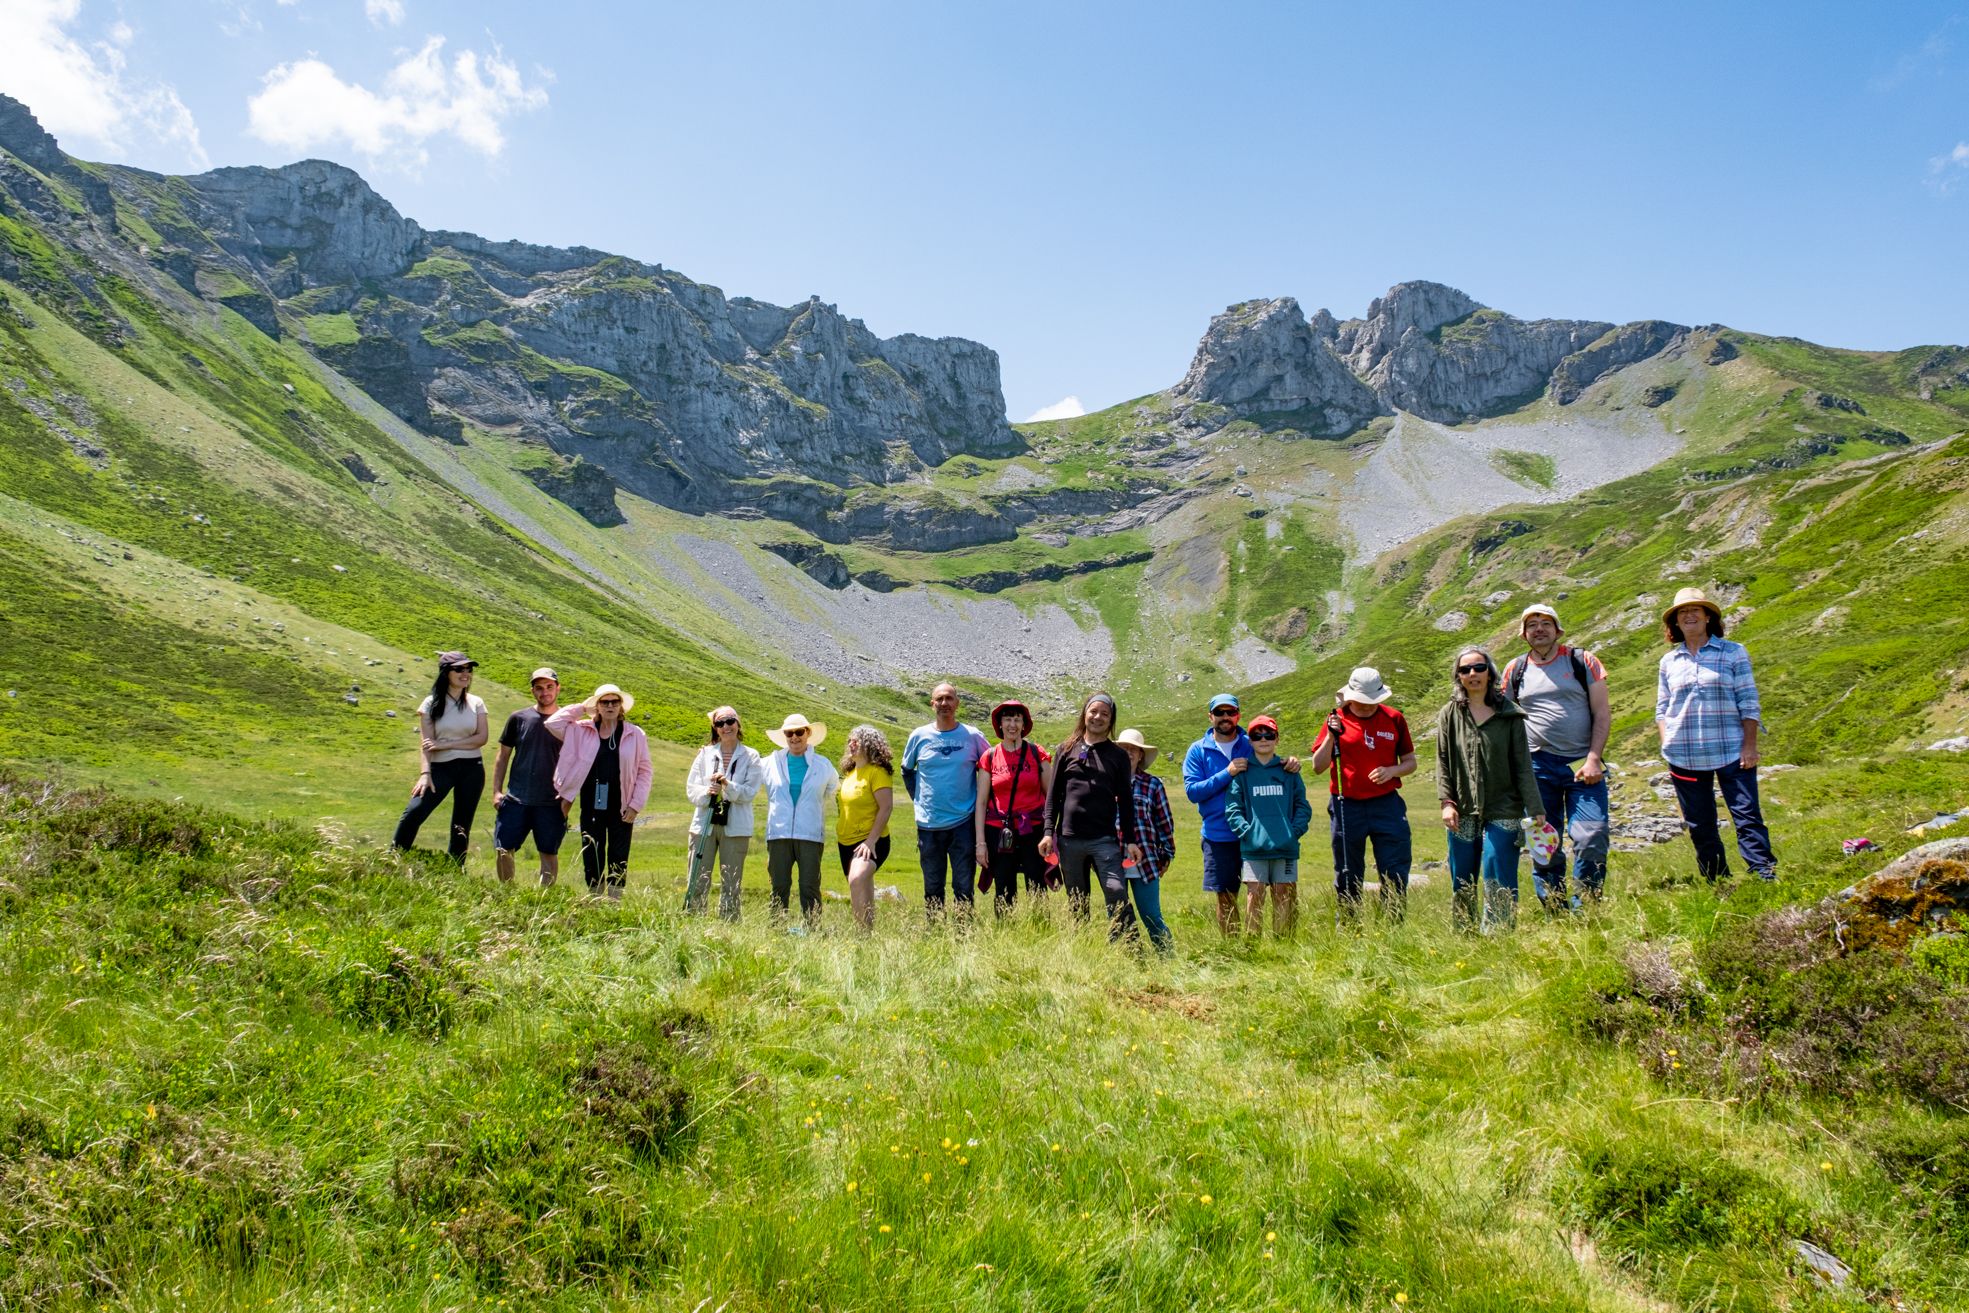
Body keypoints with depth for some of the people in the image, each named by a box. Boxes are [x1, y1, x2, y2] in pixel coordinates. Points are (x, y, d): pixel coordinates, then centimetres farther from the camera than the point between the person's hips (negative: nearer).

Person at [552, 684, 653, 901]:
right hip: (591, 806, 2)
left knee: (618, 860, 2)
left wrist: (636, 805, -5)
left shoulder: (635, 735, 1)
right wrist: (580, 708, 0)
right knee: (591, 859, 6)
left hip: (620, 808, -1)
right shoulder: (581, 730, 5)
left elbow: (644, 771, 2)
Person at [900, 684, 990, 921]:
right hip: (928, 823, 2)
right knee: (932, 887, 10)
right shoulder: (919, 736, 3)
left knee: (964, 886, 1)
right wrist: (919, 798, 9)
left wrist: (980, 801, 4)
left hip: (963, 823, -1)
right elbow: (906, 770, 18)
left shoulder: (972, 736, -1)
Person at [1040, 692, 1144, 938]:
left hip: (1105, 839, -1)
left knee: (1117, 894, -14)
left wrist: (1130, 840, 1)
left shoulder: (1118, 755, 9)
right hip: (1069, 839, 1)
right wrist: (1049, 832, 0)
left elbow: (1125, 800, 8)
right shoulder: (1067, 750, 10)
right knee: (1076, 904, 8)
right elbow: (1053, 794, 9)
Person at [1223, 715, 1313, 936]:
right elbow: (1233, 808, 1)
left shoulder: (1288, 771, 11)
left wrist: (1296, 830, -5)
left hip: (1286, 847, 2)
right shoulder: (1242, 772, 5)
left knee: (1284, 894, 5)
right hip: (1254, 849, -2)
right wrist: (1246, 831, -12)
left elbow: (1302, 806, 10)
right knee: (1254, 894, -5)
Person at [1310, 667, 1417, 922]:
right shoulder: (1337, 720, 1)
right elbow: (1318, 766, 0)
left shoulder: (1394, 719, 5)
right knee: (1348, 877, 8)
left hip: (1387, 805, 1)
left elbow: (1410, 762, 11)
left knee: (1396, 873, 0)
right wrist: (1331, 735, -14)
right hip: (1346, 808, -1)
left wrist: (1391, 771, -10)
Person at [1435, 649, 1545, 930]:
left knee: (1499, 885, -7)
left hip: (1502, 812, -2)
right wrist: (1446, 801, -6)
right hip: (1463, 813, 2)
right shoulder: (1450, 714, 6)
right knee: (1461, 886, 7)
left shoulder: (1509, 714, 1)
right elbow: (1442, 761, 6)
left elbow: (1523, 765, 1)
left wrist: (1534, 811, -4)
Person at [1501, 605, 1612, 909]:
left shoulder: (1583, 661, 4)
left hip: (1583, 766, -2)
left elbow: (1603, 714, 2)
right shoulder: (1515, 670, 9)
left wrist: (1593, 759, -9)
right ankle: (1555, 916, 13)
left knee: (1592, 839, -12)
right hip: (1538, 767, 2)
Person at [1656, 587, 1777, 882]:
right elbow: (1662, 708, 13)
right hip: (1684, 756, 3)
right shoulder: (1669, 661, 11)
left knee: (1747, 815, -8)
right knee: (1699, 824, 7)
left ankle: (1765, 876, -6)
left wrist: (1749, 745, -7)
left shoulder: (1733, 653, 3)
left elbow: (1749, 703, 0)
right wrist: (1667, 745, 1)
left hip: (1731, 751, -3)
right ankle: (1716, 885, 16)